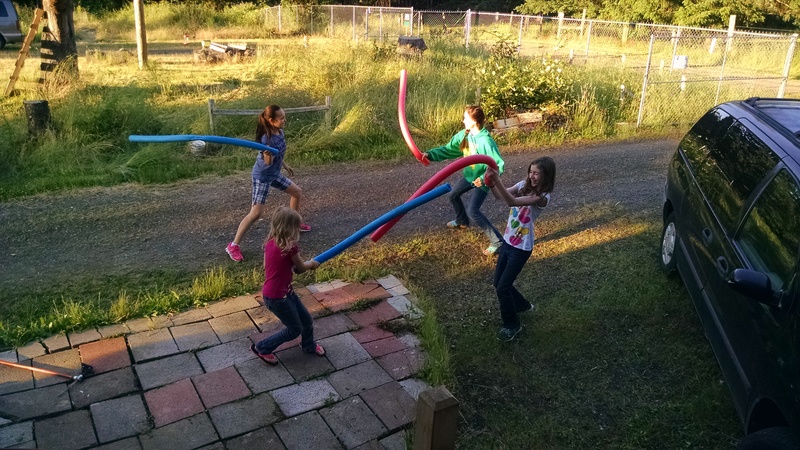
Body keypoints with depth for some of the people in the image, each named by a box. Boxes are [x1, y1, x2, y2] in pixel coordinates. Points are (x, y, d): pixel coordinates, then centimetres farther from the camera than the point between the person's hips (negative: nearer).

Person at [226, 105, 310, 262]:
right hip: (262, 176, -9)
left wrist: (286, 166, 25)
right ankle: (233, 245, -6)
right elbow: (268, 163, -29)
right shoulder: (266, 138, -29)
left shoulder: (280, 132, -3)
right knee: (256, 213, -14)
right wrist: (268, 155, -49)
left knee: (297, 192, 18)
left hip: (275, 174, 9)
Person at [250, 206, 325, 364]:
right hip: (277, 297, -8)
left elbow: (266, 266, 11)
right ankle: (262, 348, 23)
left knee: (306, 320, 21)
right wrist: (312, 263, 13)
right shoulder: (290, 247, -24)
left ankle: (308, 345, 46)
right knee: (295, 329, 11)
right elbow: (301, 268, -8)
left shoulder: (270, 243, -1)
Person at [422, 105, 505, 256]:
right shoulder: (463, 135, -8)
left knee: (473, 211, -19)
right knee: (453, 195, 25)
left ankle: (496, 241, -11)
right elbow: (448, 150, 1)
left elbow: (499, 165, -29)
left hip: (483, 180, -9)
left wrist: (484, 178, -40)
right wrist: (430, 154, -12)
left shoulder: (486, 141, -31)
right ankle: (462, 221, 52)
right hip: (470, 176, 9)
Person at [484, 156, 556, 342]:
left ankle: (512, 325, 18)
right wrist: (491, 183, -33)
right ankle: (522, 305, 44)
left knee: (503, 287, -4)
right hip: (507, 241, 7)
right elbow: (500, 195, -13)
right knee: (498, 283, 17)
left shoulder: (542, 197, -21)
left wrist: (497, 180, -46)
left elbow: (512, 202, -34)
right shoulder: (524, 185, 0)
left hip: (521, 248, -7)